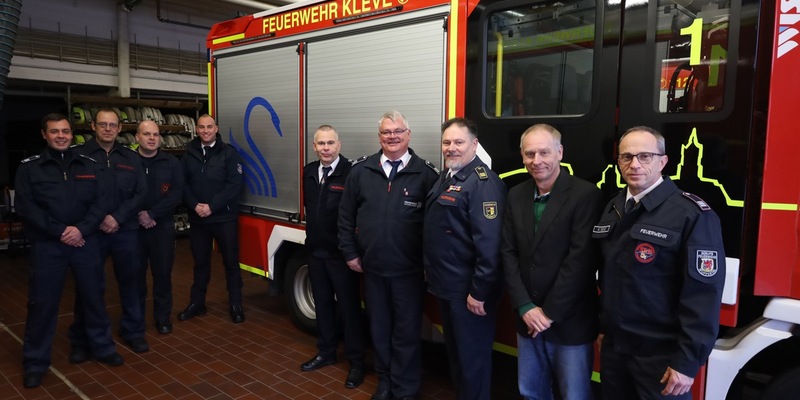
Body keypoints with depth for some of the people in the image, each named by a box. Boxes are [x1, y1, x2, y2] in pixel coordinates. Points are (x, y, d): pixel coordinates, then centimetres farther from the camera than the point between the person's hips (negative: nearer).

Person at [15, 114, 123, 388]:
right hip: (47, 245, -2)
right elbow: (25, 207, -8)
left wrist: (81, 229, -13)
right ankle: (36, 362, 20)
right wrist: (59, 231, -15)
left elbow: (100, 202, 2)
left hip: (85, 242, 2)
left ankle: (103, 347, 28)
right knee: (42, 303, 5)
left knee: (93, 296, 12)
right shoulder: (29, 167, 0)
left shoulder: (88, 165, 7)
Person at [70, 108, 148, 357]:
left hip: (126, 231, 3)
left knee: (130, 281, 11)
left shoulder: (130, 158, 8)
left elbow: (140, 193, 2)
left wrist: (117, 217, -10)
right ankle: (80, 340, 20)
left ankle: (133, 331, 26)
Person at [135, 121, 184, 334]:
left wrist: (151, 213, -15)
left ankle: (163, 315, 20)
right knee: (135, 273, 9)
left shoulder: (171, 163, 1)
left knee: (163, 273, 6)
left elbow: (176, 193, -7)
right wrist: (137, 215, -15)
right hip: (133, 226, 0)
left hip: (163, 226, 0)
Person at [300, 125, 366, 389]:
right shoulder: (309, 172, 8)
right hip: (316, 251, 7)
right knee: (322, 304, 17)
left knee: (349, 307, 3)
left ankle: (356, 362, 15)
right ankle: (326, 352, 33)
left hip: (341, 253, -6)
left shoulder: (350, 173, -15)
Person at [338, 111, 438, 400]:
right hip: (371, 268, 3)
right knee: (379, 328, 17)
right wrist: (350, 253, 6)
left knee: (407, 332, 8)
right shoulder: (361, 170, 3)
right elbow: (346, 215, 8)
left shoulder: (425, 173, -6)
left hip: (410, 270, -3)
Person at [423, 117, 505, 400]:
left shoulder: (483, 182, -18)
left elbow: (489, 243, -24)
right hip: (445, 284, 9)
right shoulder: (445, 178, 12)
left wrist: (479, 291, -23)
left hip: (468, 290, -9)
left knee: (472, 356, 6)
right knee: (454, 350, 22)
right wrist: (432, 272, 18)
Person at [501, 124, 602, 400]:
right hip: (527, 319, 5)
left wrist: (550, 312, -14)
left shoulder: (586, 195, -12)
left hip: (570, 322, -5)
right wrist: (525, 307, -8)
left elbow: (581, 260, -17)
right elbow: (509, 254, 2)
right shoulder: (516, 195, 5)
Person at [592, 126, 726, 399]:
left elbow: (703, 294, -17)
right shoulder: (612, 210, 7)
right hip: (613, 346, 6)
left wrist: (687, 361, -17)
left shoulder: (692, 214, -15)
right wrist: (603, 327, 15)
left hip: (660, 354, -6)